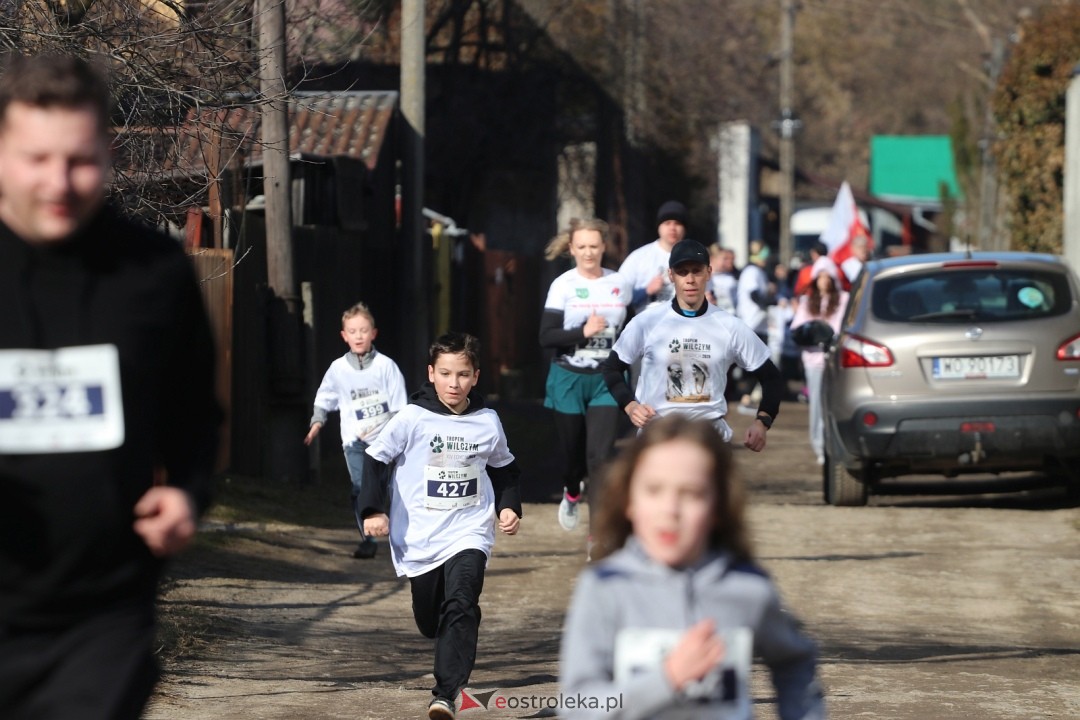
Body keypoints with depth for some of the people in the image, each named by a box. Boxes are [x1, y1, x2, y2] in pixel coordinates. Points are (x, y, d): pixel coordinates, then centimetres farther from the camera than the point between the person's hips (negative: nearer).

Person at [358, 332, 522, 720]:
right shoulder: (412, 418, -7)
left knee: (461, 606, -22)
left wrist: (508, 506, 5)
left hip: (469, 533, 0)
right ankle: (453, 663, 44)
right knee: (430, 621, 10)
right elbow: (376, 460, -4)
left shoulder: (487, 422, 2)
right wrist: (373, 510, -14)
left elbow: (504, 468, 19)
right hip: (420, 538, 0)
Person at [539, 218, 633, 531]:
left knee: (601, 456, -11)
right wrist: (583, 332, -23)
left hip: (606, 380, 0)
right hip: (569, 379, 0)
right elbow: (546, 337, -12)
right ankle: (571, 493, 48)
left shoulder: (620, 284, 2)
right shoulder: (563, 286, -6)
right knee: (572, 451, 14)